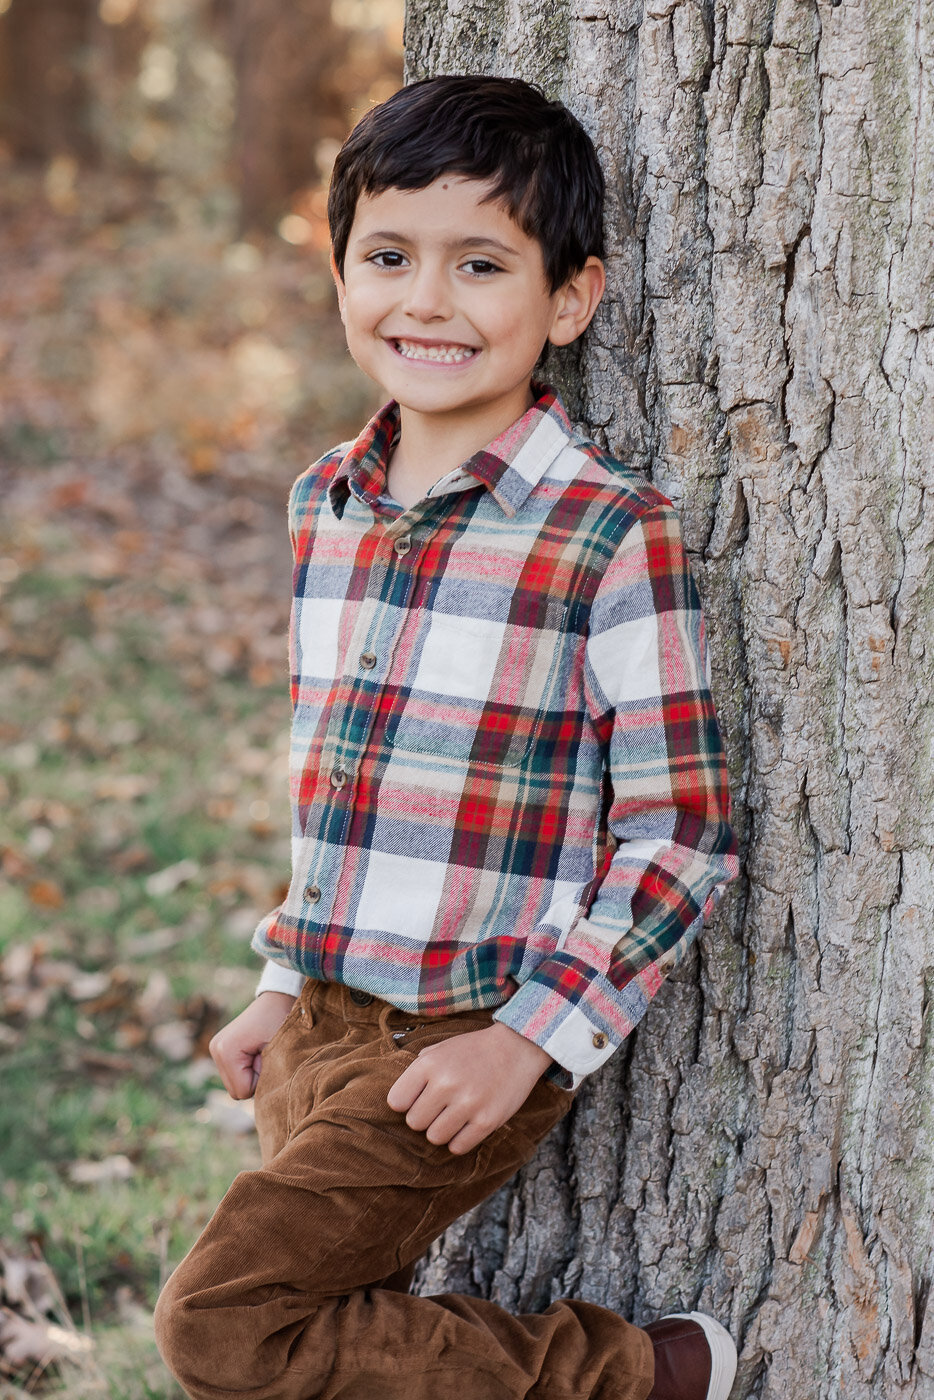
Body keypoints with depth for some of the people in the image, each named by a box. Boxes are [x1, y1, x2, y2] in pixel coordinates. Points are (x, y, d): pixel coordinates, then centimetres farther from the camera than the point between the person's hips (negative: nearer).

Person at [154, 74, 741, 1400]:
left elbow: (682, 829, -13)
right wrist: (289, 987, 16)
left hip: (467, 1050, -7)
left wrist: (535, 1037, -17)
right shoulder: (325, 504, 7)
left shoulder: (612, 535, -14)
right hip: (320, 1034, 7)